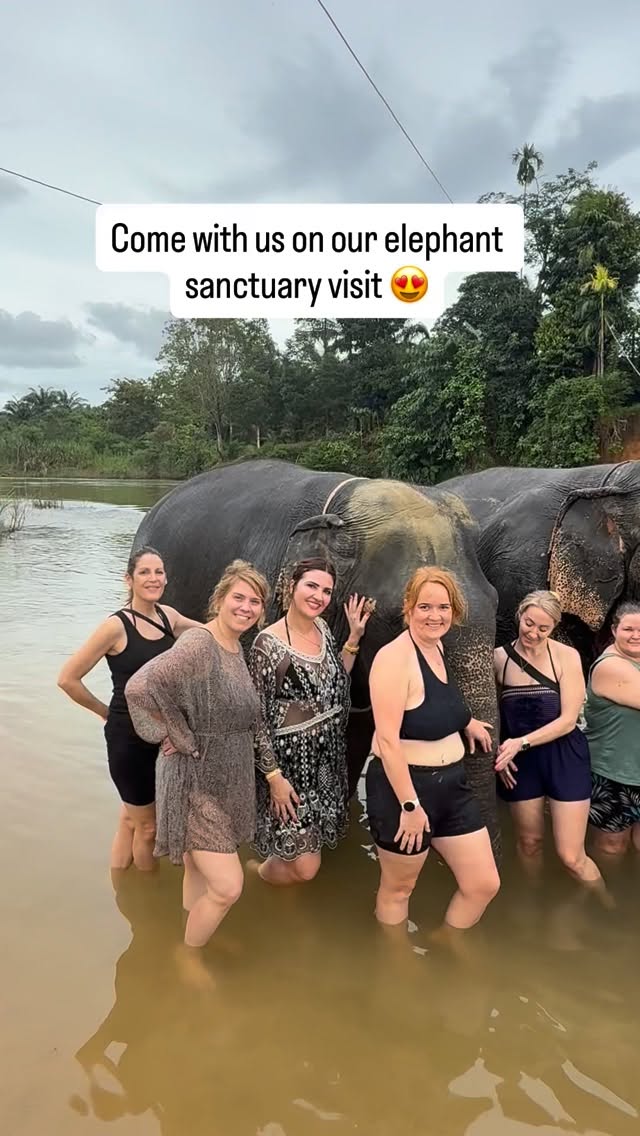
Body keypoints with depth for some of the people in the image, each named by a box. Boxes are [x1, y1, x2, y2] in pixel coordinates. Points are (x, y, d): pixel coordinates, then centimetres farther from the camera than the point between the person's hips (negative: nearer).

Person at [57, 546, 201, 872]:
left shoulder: (167, 615, 0)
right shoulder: (116, 626, -19)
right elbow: (67, 678, -15)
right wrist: (105, 712, -5)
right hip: (129, 739, -5)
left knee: (131, 818, 21)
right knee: (147, 826, 11)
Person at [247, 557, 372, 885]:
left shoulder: (322, 628, 2)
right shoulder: (268, 643, -18)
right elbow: (255, 716, -15)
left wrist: (354, 638, 6)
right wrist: (273, 775, -16)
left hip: (328, 758, 7)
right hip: (290, 762, -7)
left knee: (304, 857, 17)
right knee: (305, 866, -2)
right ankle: (259, 874, 28)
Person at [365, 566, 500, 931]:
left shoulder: (437, 646, 6)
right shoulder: (396, 656, -21)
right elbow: (387, 739, -24)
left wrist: (465, 720, 15)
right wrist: (410, 805, -22)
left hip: (452, 783, 8)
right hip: (403, 786, -8)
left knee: (484, 885, 12)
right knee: (398, 889, 13)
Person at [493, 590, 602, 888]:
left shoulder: (567, 656, -11)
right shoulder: (499, 657, -5)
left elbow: (568, 720, -13)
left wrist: (521, 742, -20)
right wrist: (498, 751, -7)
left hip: (564, 758, -2)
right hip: (521, 761, 2)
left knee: (571, 857, 0)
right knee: (529, 842, 17)